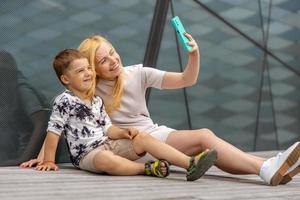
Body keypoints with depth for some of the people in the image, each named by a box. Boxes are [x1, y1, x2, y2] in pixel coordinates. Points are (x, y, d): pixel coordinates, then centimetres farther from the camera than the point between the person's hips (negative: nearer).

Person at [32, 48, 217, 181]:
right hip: (86, 153, -7)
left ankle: (190, 164, -26)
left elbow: (107, 129, 13)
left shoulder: (96, 100, 14)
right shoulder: (64, 101, -8)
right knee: (107, 160, -43)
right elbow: (53, 131, -10)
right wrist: (49, 161, -13)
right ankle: (147, 168, -24)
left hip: (108, 144, 7)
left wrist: (122, 133, -7)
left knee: (143, 138, -14)